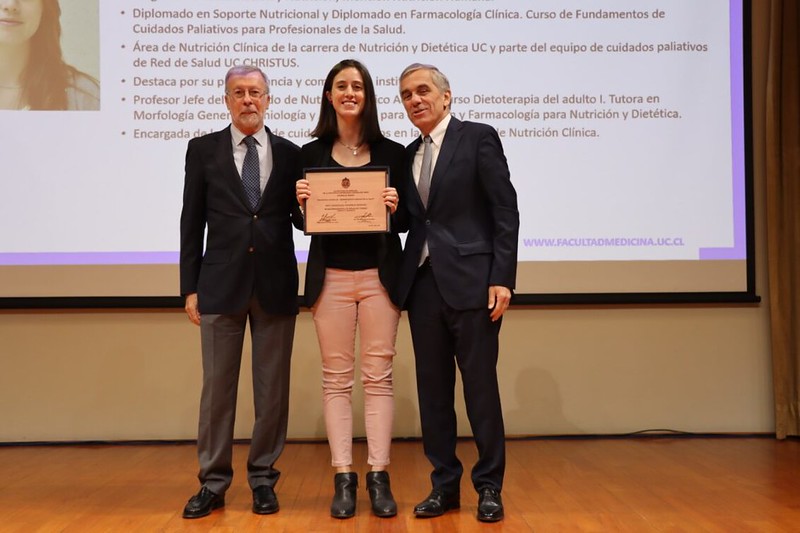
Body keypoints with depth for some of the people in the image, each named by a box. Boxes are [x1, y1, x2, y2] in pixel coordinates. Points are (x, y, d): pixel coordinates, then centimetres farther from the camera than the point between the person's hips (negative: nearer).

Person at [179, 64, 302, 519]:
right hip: (221, 283, 0)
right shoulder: (203, 150, 6)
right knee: (217, 386, 5)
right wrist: (191, 286, 0)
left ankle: (264, 478, 19)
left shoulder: (290, 154, 7)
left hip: (275, 285, 1)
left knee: (273, 388, 6)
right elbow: (192, 222, 5)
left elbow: (300, 219, 9)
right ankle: (213, 483, 16)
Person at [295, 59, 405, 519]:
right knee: (337, 378, 4)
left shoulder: (392, 152, 4)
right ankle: (343, 478, 11)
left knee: (378, 376, 2)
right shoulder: (311, 154, 6)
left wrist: (396, 207, -15)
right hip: (331, 276, 1)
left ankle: (379, 477, 10)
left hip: (380, 274, -1)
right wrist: (302, 202, -11)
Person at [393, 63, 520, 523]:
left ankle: (490, 487, 14)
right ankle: (445, 484, 20)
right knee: (432, 388, 9)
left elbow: (506, 212, -7)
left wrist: (502, 278, -13)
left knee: (480, 386, 1)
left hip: (471, 281, -6)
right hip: (423, 282, 6)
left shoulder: (479, 138, -1)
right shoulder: (409, 154, 17)